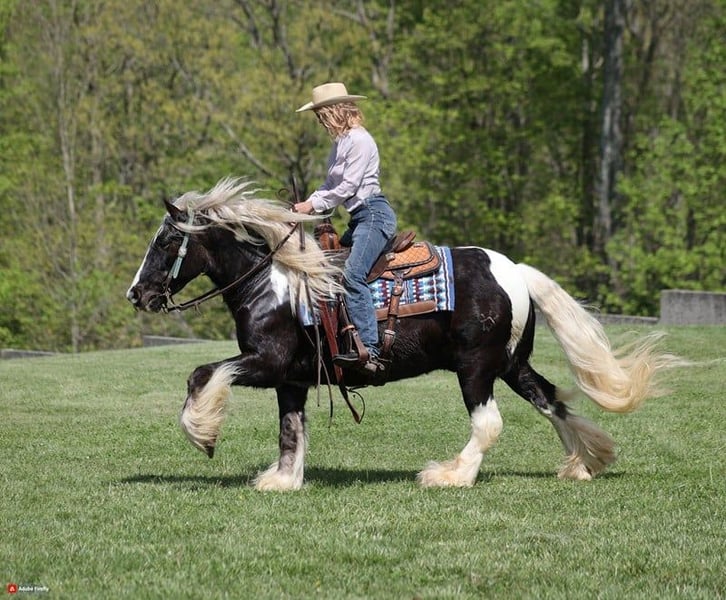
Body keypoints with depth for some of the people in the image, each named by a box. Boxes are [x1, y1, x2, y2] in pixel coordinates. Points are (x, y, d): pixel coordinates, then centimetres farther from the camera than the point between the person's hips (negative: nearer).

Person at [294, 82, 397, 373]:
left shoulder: (359, 141, -12)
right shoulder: (341, 142, 18)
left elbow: (347, 187, -16)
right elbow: (331, 184, 18)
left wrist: (313, 205, -9)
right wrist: (307, 204, 1)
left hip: (374, 214, -12)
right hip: (360, 218, 12)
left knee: (352, 275, -25)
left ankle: (369, 349, -33)